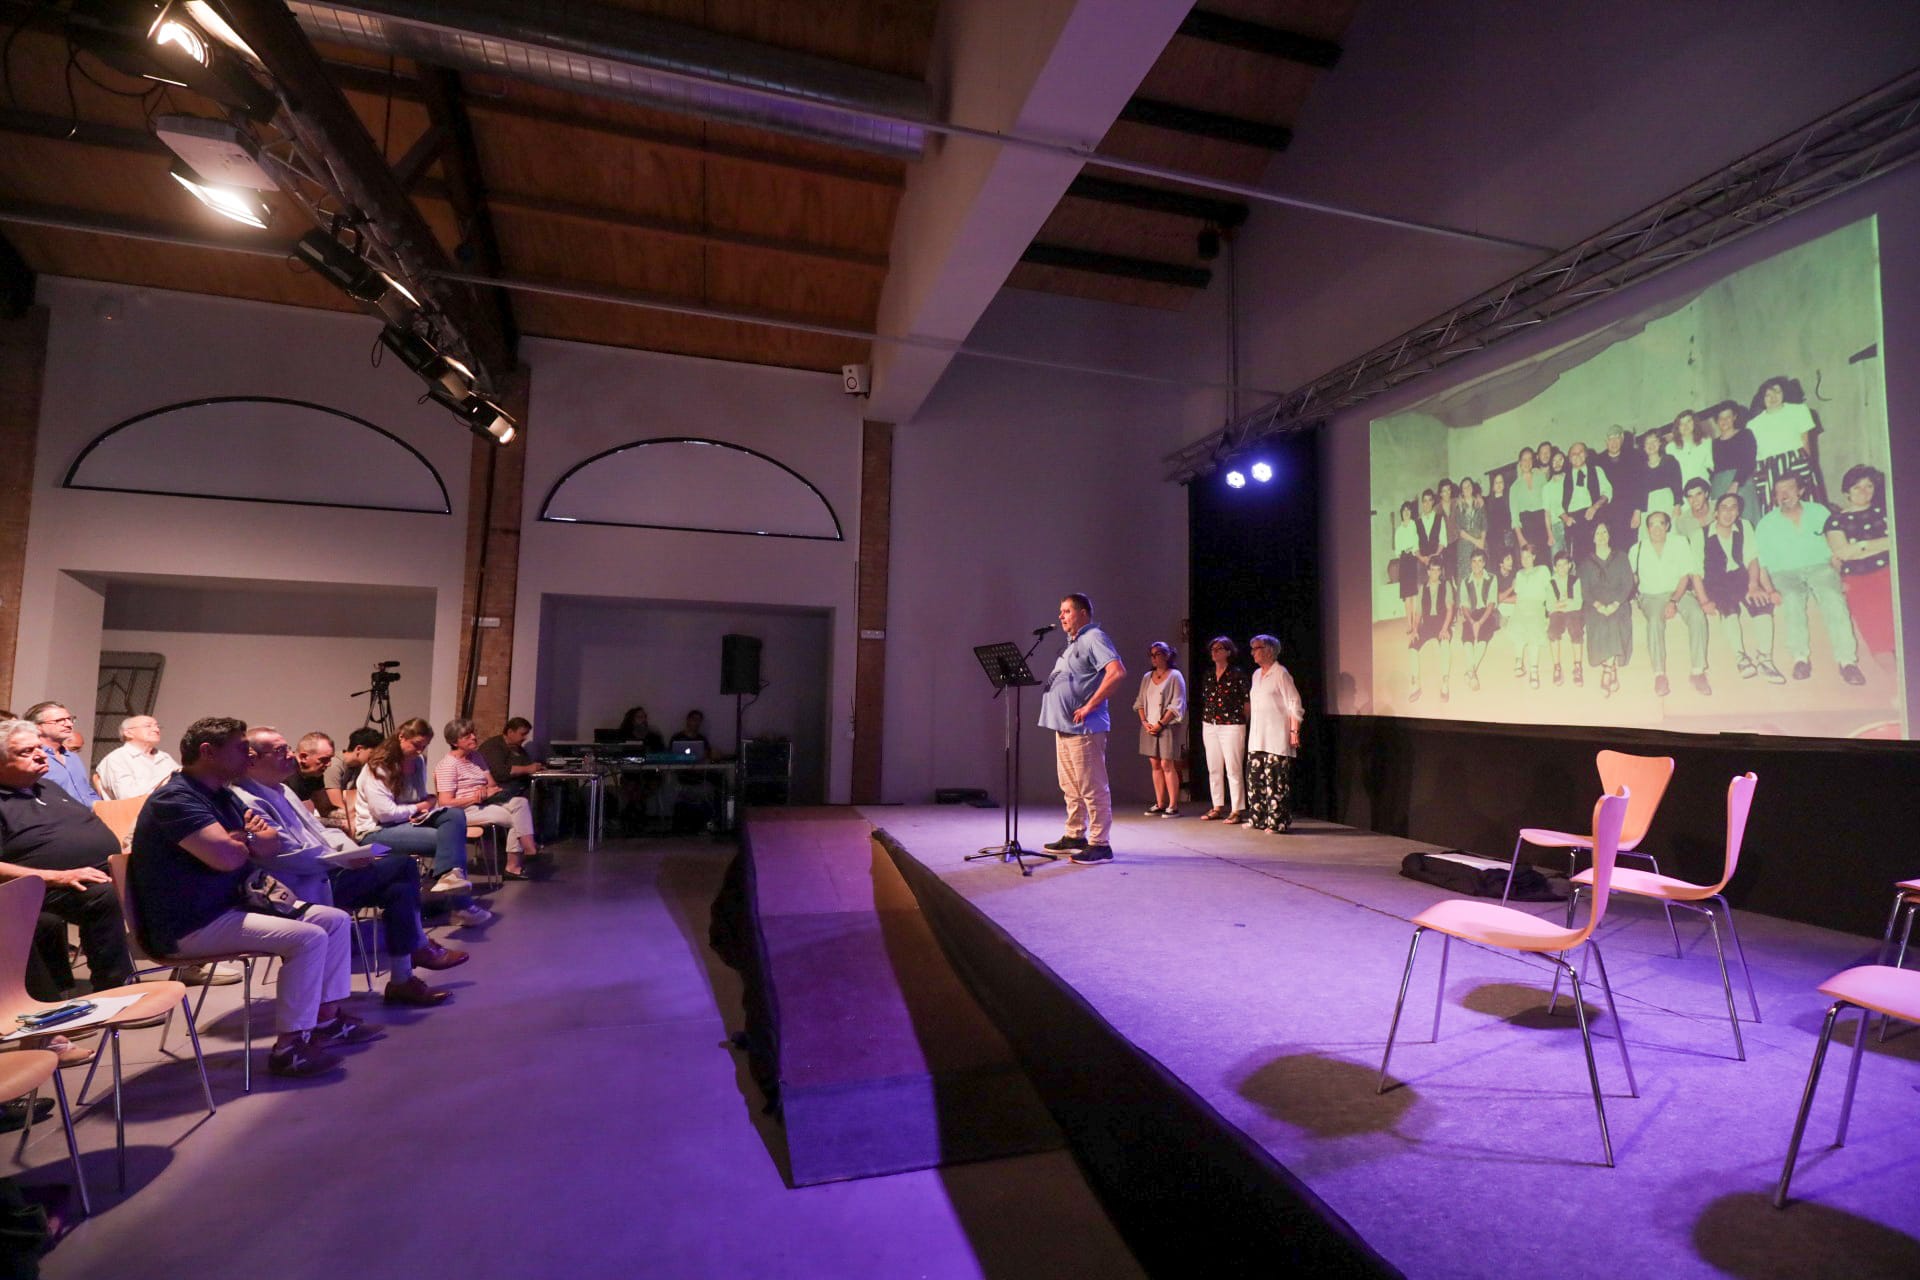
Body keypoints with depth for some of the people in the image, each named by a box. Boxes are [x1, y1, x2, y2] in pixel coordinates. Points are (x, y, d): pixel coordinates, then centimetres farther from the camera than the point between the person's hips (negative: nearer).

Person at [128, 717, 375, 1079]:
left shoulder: (222, 795, 15)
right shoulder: (175, 799, -18)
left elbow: (271, 843, 10)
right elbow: (228, 856, -28)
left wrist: (241, 838, -14)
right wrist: (250, 839, -4)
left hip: (232, 905, 10)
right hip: (191, 925, -10)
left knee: (336, 920, 4)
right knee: (308, 937, -24)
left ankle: (327, 1018, 11)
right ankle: (289, 1045, -15)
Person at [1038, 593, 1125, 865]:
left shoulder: (1093, 638, -10)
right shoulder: (1072, 643, 20)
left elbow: (1117, 672, -24)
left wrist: (1090, 706, -21)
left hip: (1083, 727, -10)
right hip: (1063, 725, 10)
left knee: (1092, 787, -5)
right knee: (1070, 786, 16)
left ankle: (1100, 844, 1)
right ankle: (1075, 836, 26)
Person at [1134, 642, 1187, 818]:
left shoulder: (1175, 676, -4)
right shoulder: (1147, 677, 13)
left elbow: (1177, 705, -10)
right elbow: (1140, 702, 14)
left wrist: (1160, 724, -14)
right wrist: (1144, 721, -2)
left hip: (1167, 727, -5)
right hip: (1149, 727, 6)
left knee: (1167, 765, -9)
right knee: (1155, 765, 5)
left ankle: (1173, 806, -4)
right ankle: (1160, 804, 10)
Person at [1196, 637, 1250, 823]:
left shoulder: (1237, 674, -5)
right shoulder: (1208, 676, 12)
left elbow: (1246, 702, -4)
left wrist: (1242, 721, 0)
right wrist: (1206, 721, 10)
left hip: (1231, 726, -6)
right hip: (1210, 726, 6)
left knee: (1233, 769, -5)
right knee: (1213, 769, 9)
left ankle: (1237, 810, 2)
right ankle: (1217, 808, 17)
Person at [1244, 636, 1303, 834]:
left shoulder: (1280, 673, -8)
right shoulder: (1257, 674, 16)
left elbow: (1294, 705, -10)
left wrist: (1294, 732, -15)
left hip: (1276, 739, -8)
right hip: (1257, 739, 8)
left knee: (1276, 781, -6)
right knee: (1255, 778, 9)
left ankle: (1278, 822, 0)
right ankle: (1258, 818, 18)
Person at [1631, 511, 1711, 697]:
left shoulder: (1680, 543, 5)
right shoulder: (1637, 549, 6)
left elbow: (1686, 576, -3)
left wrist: (1673, 601, -16)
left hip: (1679, 592, 1)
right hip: (1651, 596, -1)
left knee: (1697, 615, -30)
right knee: (1655, 620, -34)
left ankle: (1697, 672, -27)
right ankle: (1659, 675, -35)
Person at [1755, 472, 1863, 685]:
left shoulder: (1819, 512, 10)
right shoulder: (1766, 524, 6)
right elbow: (1760, 563, 1)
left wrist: (1838, 575, -6)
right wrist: (1770, 590, -12)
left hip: (1819, 567, 1)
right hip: (1784, 573, -1)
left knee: (1834, 599, -28)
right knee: (1791, 600, -32)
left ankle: (1847, 661, -27)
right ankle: (1800, 658, -24)